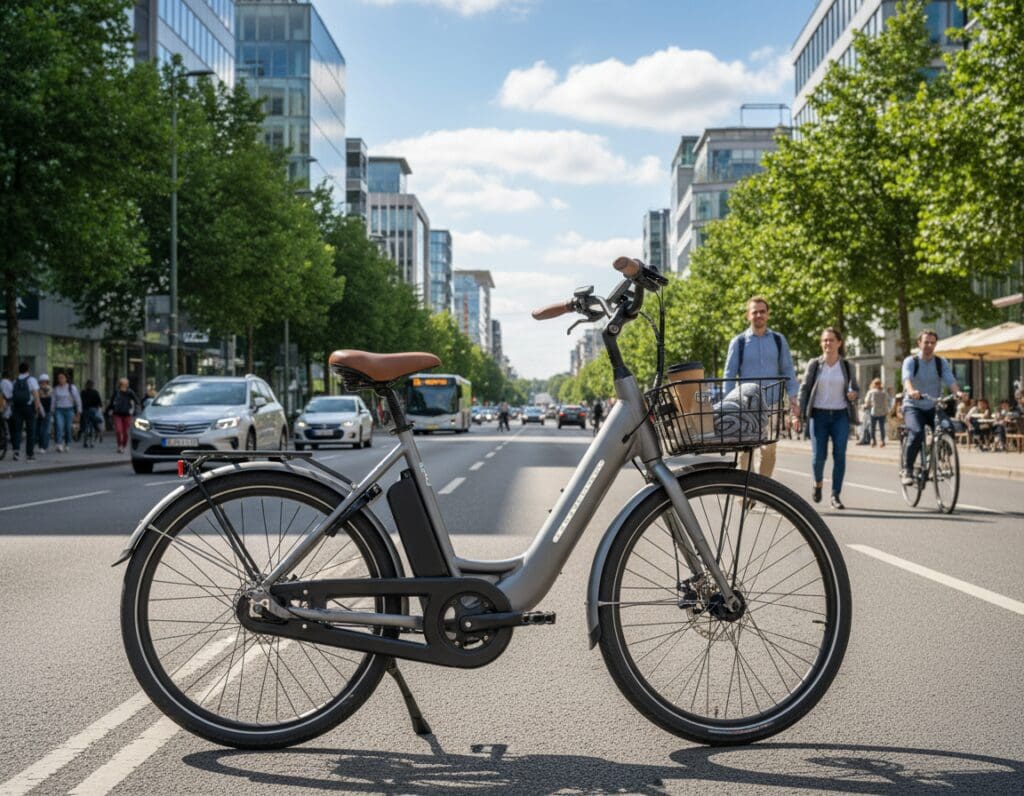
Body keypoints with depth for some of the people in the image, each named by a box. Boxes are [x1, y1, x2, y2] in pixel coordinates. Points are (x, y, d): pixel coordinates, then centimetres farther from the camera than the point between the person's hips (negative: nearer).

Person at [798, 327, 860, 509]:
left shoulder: (846, 366, 6)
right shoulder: (815, 364, 3)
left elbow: (855, 388, 14)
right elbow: (804, 388, 3)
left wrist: (853, 394, -10)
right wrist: (800, 413, -6)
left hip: (840, 415, 1)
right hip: (819, 414, -1)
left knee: (839, 455, -7)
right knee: (818, 455, -5)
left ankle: (836, 495, 0)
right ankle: (818, 483, 26)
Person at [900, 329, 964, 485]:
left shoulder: (941, 363, 4)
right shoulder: (911, 361, -4)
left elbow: (950, 380, -12)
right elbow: (907, 378, -23)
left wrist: (957, 392, -35)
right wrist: (911, 391, -46)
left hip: (933, 408, 3)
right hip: (913, 406, -3)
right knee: (917, 433, -30)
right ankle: (907, 470, -16)